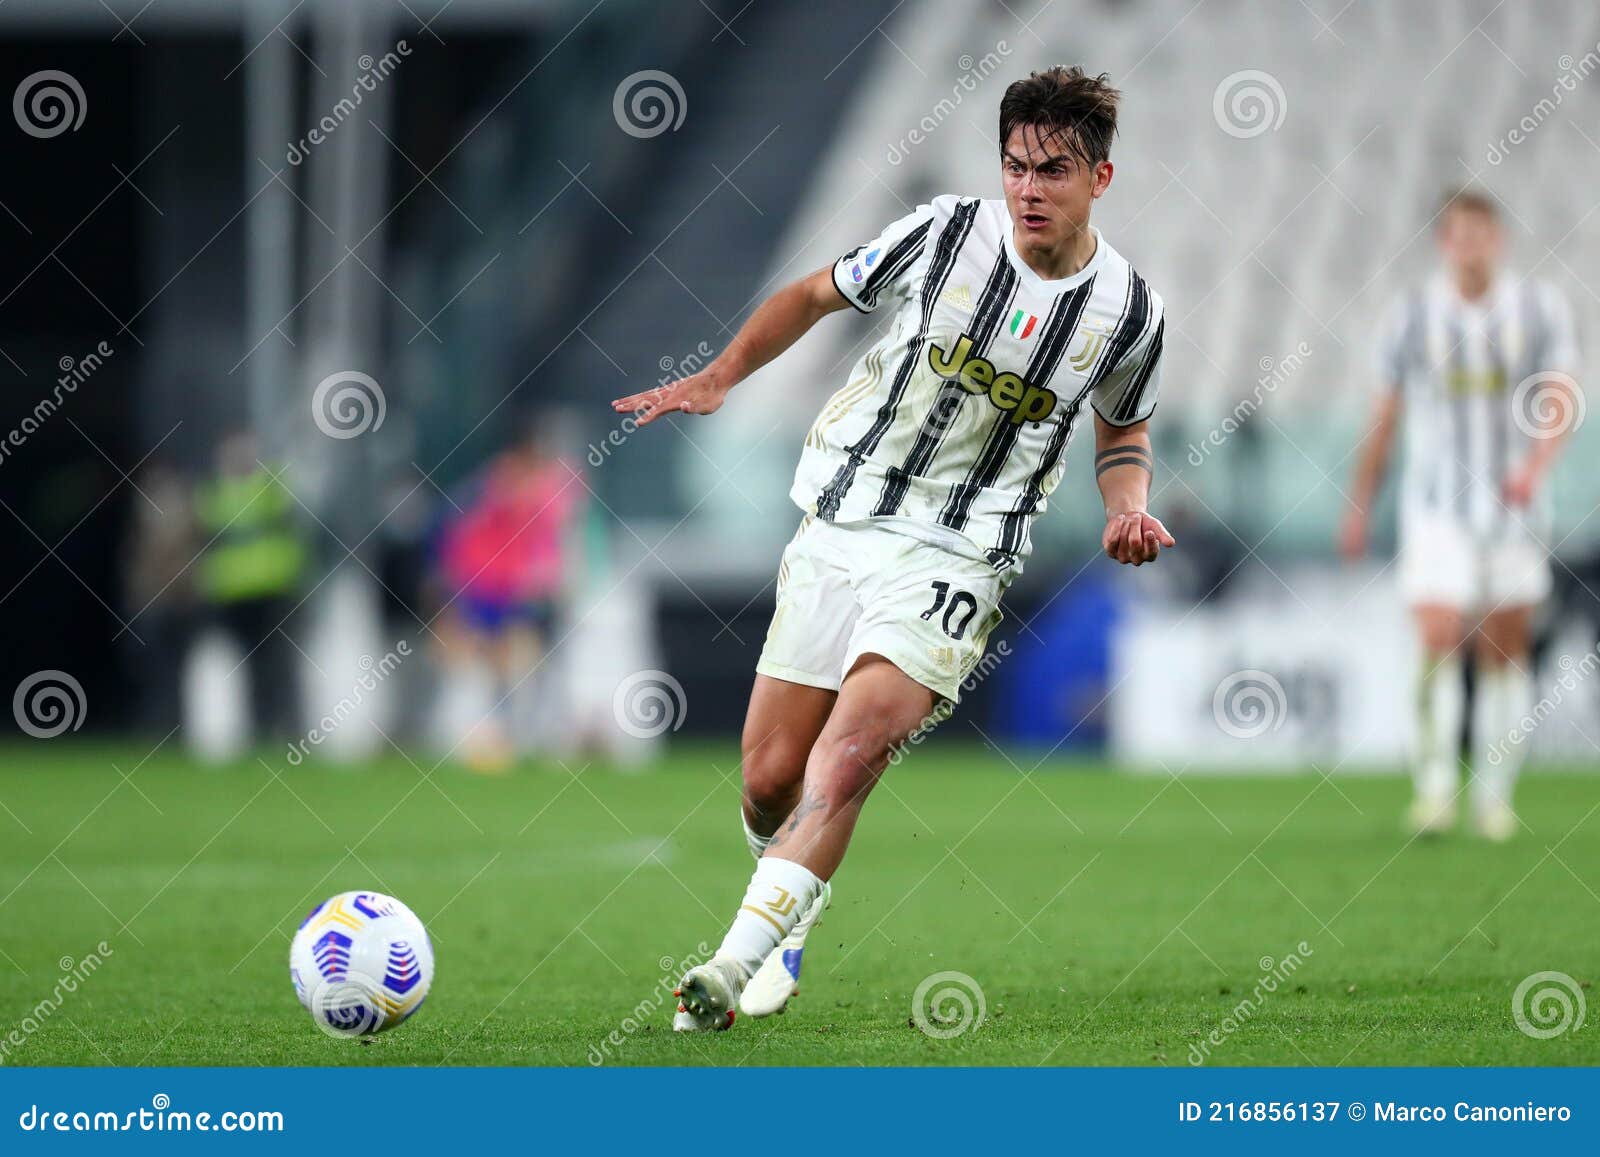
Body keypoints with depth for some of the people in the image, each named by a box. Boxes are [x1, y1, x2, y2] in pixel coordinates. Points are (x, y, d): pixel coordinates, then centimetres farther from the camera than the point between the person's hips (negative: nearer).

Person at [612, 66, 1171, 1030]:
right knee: (769, 783, 1)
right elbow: (815, 296, 12)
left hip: (953, 561, -2)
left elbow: (1123, 431, 19)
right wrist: (718, 378, 4)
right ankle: (790, 905, 34)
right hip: (840, 525, 2)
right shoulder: (946, 235, -5)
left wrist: (1128, 509, -1)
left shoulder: (1127, 311, -2)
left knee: (846, 759, -25)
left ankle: (733, 969, -27)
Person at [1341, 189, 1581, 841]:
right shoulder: (1413, 316, 1)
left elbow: (1559, 401, -7)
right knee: (1437, 641, -16)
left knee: (1505, 651, 5)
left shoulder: (1541, 310, 0)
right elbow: (1384, 418, 7)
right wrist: (1359, 509, 8)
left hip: (1513, 508, 1)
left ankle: (1494, 795, 16)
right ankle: (1434, 787, -11)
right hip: (1437, 511, -1)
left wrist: (1535, 464, -26)